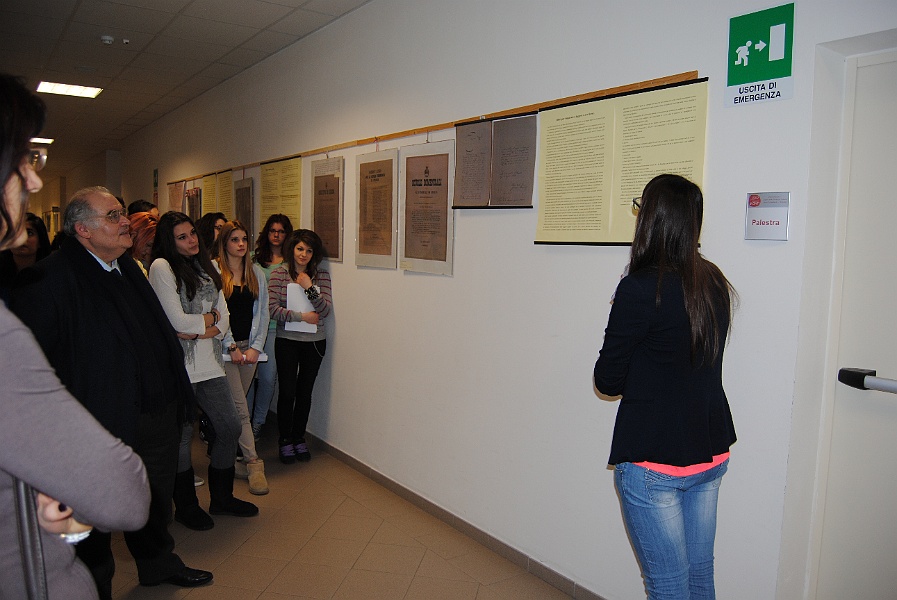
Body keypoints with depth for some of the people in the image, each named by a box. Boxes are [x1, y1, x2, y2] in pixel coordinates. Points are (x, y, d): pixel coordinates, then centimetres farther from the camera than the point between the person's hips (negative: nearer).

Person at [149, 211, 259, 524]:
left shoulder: (206, 267, 13)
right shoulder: (162, 267, -9)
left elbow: (224, 316, 7)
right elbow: (177, 320, -16)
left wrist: (200, 332, -11)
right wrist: (210, 318, 0)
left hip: (209, 363, 7)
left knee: (230, 427, 10)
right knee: (181, 437, 7)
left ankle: (222, 497, 29)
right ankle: (186, 506, 26)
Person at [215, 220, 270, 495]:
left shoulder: (256, 273, 10)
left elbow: (262, 312, 9)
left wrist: (255, 347, 0)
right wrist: (232, 347, -10)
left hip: (250, 347, 4)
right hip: (225, 347, -4)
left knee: (235, 406, 10)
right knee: (240, 409, -6)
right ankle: (253, 463, -3)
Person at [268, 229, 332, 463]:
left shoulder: (321, 274, 1)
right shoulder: (279, 273, -3)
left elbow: (326, 310, -6)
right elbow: (273, 309, -10)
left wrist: (310, 289, -17)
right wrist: (302, 316, -13)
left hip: (315, 341, 2)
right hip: (287, 341, -1)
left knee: (305, 391, 9)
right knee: (287, 391, 1)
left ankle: (299, 438, 26)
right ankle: (285, 439, 19)